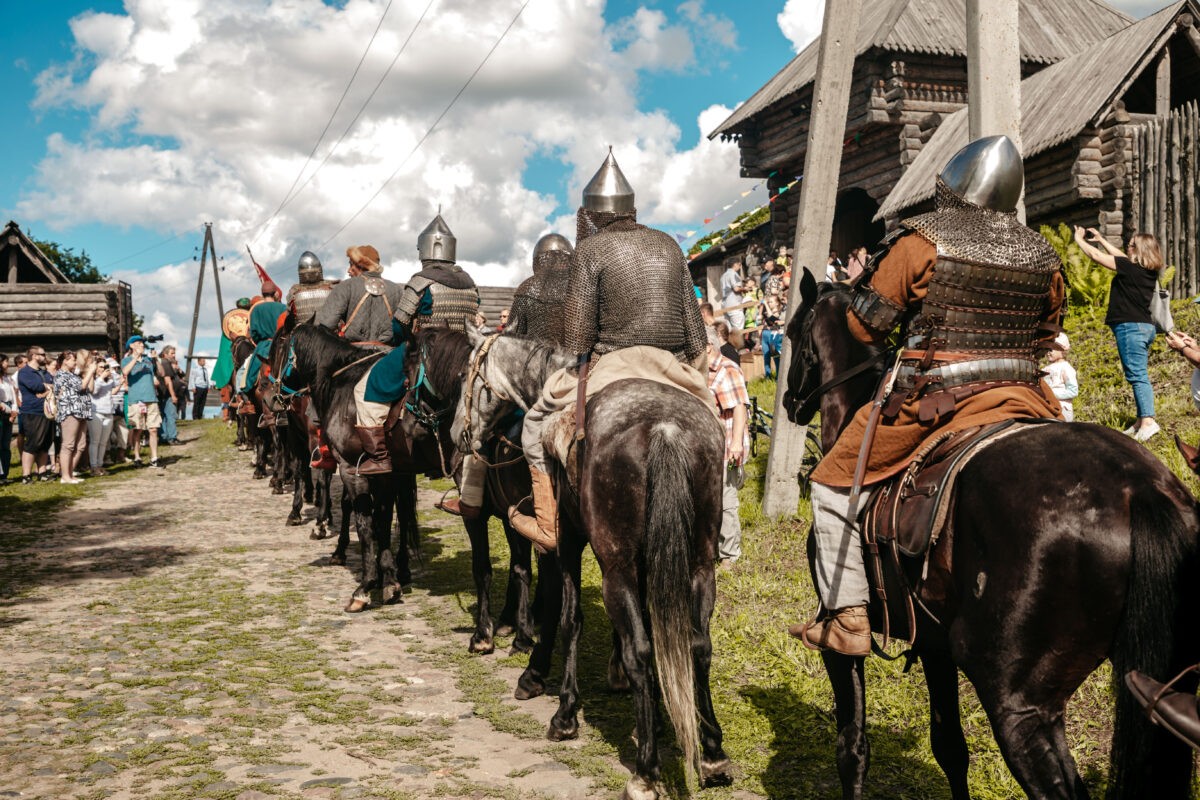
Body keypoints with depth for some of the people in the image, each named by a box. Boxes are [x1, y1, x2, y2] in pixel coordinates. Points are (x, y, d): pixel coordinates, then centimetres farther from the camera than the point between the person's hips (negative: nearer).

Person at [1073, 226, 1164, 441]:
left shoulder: (1130, 269, -14)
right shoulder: (1148, 270, 10)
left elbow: (1096, 256, -7)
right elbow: (1121, 258, 26)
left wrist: (1079, 239, 8)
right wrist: (1101, 240, 30)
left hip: (1131, 327, -9)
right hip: (1145, 327, 9)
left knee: (1137, 376, -11)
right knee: (1139, 376, 12)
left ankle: (1148, 421, -17)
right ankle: (1142, 419, 14)